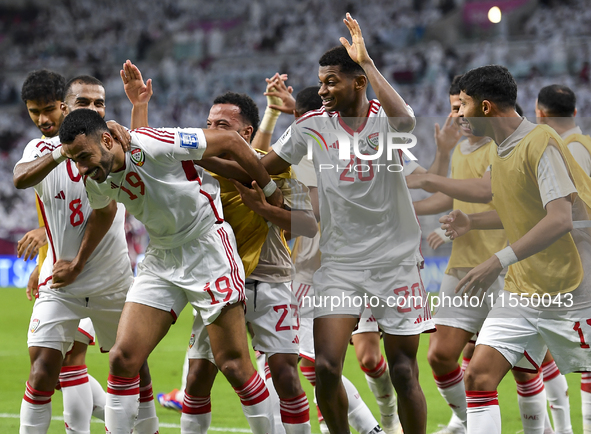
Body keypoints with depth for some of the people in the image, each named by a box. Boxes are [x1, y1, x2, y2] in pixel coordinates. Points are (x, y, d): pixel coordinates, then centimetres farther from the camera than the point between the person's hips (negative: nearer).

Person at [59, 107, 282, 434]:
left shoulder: (154, 145, -23)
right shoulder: (97, 183, -3)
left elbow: (230, 141, -13)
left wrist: (269, 190, -3)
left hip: (207, 251, -6)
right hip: (160, 259, 6)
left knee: (232, 364, -7)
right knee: (122, 359, -6)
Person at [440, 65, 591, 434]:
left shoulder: (541, 142, -16)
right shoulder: (500, 153, 11)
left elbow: (560, 218, -27)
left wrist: (500, 261, -33)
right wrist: (473, 222, 12)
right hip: (522, 291, 8)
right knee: (479, 376, -5)